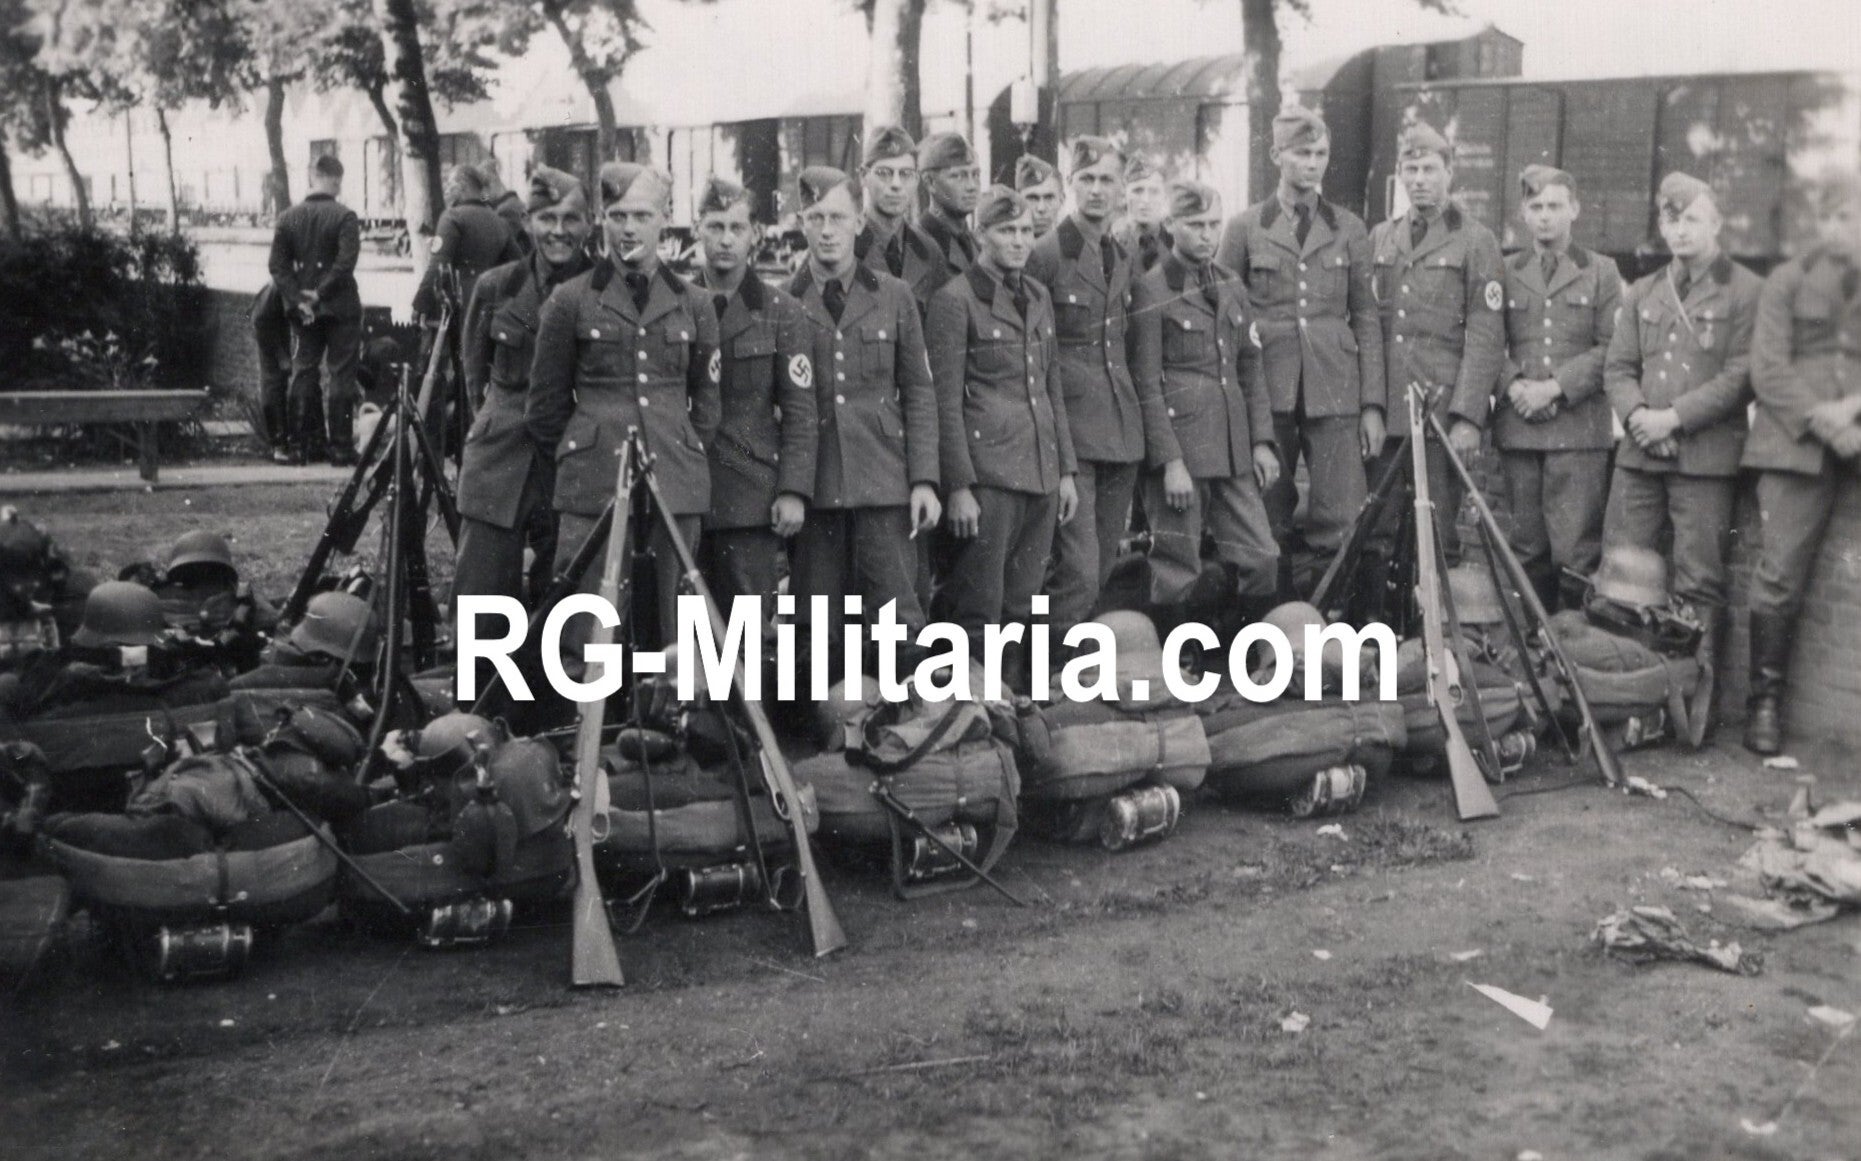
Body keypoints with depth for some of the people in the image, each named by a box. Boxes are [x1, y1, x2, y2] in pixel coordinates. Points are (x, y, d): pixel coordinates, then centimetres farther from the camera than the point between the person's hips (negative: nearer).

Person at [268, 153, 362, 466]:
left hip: (303, 311, 4)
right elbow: (346, 262, -19)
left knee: (301, 374, 10)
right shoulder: (344, 216, -9)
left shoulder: (288, 217, 5)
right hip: (340, 308, -4)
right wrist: (320, 293, -13)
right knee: (340, 375, 1)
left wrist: (298, 299, -3)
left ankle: (297, 447, 10)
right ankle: (340, 446, 1)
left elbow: (277, 265, 1)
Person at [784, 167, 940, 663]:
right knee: (816, 627, 2)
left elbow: (919, 393, 8)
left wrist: (924, 480, 0)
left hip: (884, 485, 0)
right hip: (812, 486, 0)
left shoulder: (894, 297, 8)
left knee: (898, 618, -3)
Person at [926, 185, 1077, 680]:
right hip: (987, 475, -6)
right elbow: (946, 402, -9)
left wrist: (1065, 469, 14)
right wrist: (958, 486, -12)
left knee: (1023, 607, 10)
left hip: (1040, 472, 6)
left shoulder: (1038, 296, 14)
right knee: (979, 612, -2)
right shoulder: (955, 300, -6)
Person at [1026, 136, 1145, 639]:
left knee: (1104, 565, 10)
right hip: (1070, 432, -7)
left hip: (1122, 432, 7)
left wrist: (1132, 408, 16)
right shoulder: (1045, 255, -7)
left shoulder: (1124, 260, 15)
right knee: (1080, 570, -11)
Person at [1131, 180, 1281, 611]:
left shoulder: (1232, 286, 13)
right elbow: (1147, 386, -9)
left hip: (1234, 449, 6)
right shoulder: (1152, 292, -6)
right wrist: (1171, 461, -13)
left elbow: (1251, 368, 16)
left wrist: (1261, 441, 8)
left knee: (1263, 559, 5)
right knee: (1177, 573, 0)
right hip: (1180, 449, -6)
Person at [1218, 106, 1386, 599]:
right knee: (1267, 529, 3)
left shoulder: (1349, 229, 11)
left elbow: (1366, 318, 9)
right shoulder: (1245, 228, 6)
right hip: (1267, 395, -1)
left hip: (1333, 395, 1)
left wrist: (1373, 404, 3)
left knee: (1341, 527, -5)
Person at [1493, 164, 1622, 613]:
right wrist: (1513, 385, -9)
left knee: (1576, 551, -8)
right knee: (1528, 549, 5)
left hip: (1580, 428, -2)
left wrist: (1555, 387, -10)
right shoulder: (1506, 273, 13)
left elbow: (1610, 349, 0)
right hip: (1518, 427, 2)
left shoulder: (1601, 273, 9)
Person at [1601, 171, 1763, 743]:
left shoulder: (1745, 292, 1)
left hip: (1706, 459, -5)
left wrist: (1675, 417, -13)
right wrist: (1637, 416, -6)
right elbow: (1617, 368, 13)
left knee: (1699, 585, -3)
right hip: (1639, 454, 5)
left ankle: (1695, 703, 3)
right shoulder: (1642, 294, 17)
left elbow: (1742, 376, -7)